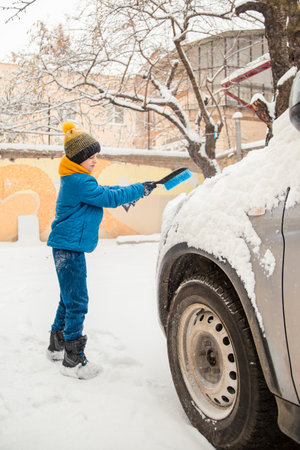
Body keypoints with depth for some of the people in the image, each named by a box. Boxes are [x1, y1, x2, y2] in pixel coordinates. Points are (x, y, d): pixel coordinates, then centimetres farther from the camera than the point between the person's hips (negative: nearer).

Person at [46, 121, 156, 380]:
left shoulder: (75, 180, 15)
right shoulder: (79, 182, -18)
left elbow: (102, 191, 26)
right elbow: (110, 198, -16)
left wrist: (128, 193, 15)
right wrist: (140, 190, -6)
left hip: (68, 247, 11)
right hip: (69, 247, -11)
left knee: (70, 299, 20)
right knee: (77, 302, -7)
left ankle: (57, 346, 34)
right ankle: (73, 361, 0)